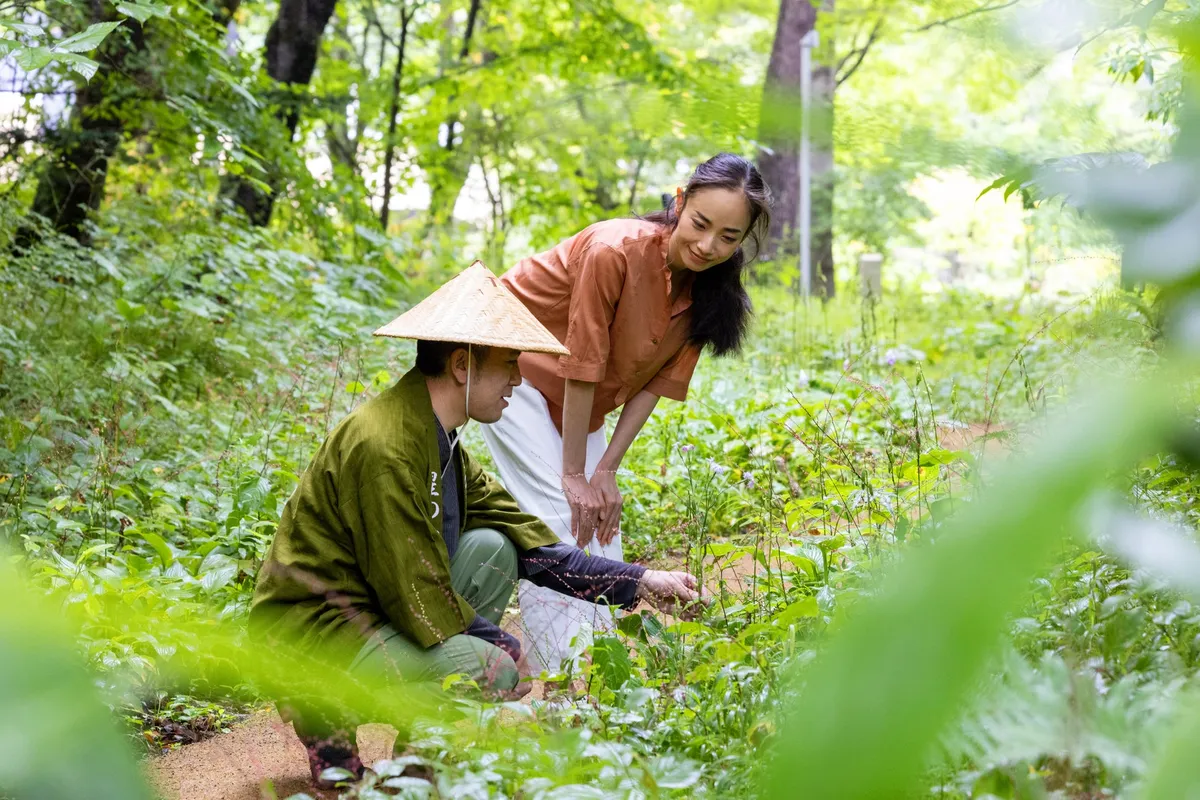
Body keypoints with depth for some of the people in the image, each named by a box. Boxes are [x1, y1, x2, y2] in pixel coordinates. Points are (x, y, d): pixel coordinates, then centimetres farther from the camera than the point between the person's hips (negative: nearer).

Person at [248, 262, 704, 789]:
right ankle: (331, 727, -1)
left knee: (493, 549, 1)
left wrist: (638, 584, 3)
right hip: (308, 636, -10)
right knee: (494, 672, -22)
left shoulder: (439, 440, 7)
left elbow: (533, 545, 8)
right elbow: (418, 599, -22)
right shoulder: (384, 447, -24)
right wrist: (502, 642, -7)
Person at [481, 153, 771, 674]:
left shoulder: (707, 290, -12)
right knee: (558, 514, -17)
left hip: (576, 402, 7)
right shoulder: (619, 251, -32)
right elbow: (583, 367, -27)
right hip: (511, 365, -7)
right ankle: (558, 677, -16)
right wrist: (574, 474, -22)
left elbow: (657, 383, -9)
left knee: (602, 523, 4)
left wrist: (606, 471, -14)